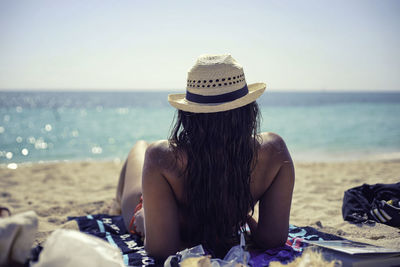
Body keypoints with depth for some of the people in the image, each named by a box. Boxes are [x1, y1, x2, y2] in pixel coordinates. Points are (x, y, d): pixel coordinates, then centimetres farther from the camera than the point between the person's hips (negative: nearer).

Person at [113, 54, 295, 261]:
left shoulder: (162, 158, -42)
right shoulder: (273, 151, -34)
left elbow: (160, 250, -37)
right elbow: (273, 239, -27)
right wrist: (246, 216, -7)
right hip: (225, 243, 2)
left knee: (139, 146, 30)